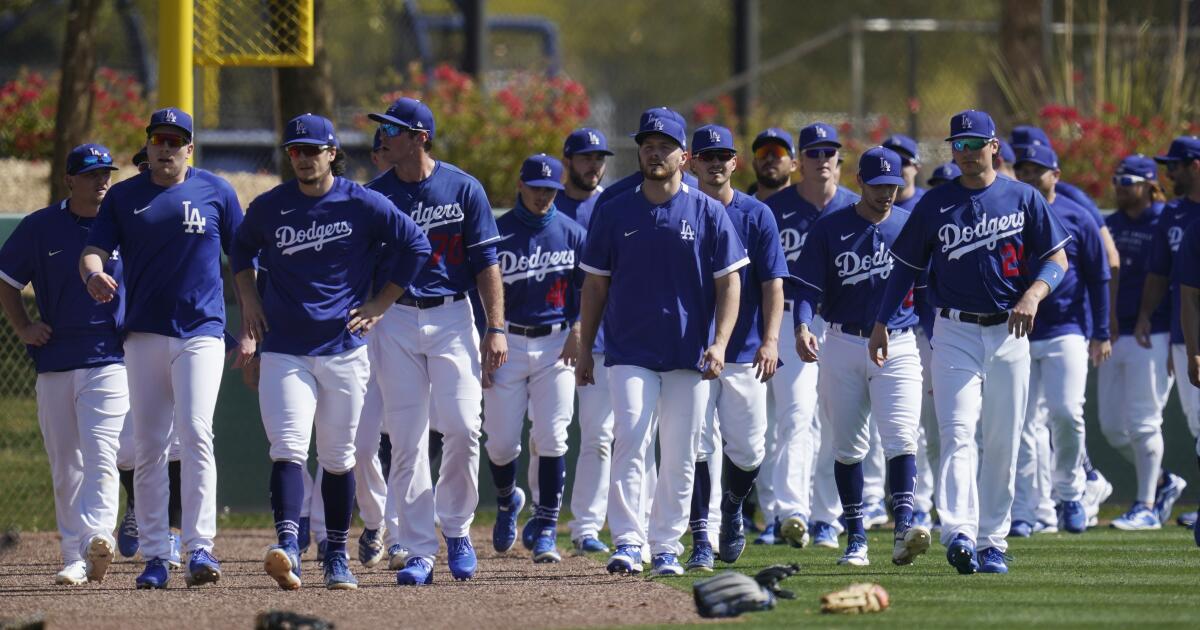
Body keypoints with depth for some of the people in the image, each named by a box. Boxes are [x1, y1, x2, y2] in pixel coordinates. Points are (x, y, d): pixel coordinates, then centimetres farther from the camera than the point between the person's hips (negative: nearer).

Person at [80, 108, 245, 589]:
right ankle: (155, 555, 7)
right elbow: (93, 251, 1)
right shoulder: (123, 197, 9)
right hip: (145, 335, 2)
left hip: (201, 332, -2)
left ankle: (200, 546, -18)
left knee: (195, 433, -16)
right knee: (149, 446, 2)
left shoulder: (215, 191, 5)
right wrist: (93, 273, -24)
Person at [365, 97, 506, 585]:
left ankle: (456, 529, 11)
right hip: (396, 323, 1)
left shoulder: (463, 189, -1)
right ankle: (418, 551, 1)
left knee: (462, 427, -11)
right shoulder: (375, 195, 3)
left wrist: (495, 327, -5)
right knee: (406, 439, -2)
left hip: (452, 318, -1)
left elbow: (486, 263, 1)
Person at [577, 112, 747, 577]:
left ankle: (666, 547, 12)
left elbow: (728, 282, 1)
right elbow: (595, 285, 11)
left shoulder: (708, 213, 3)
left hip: (689, 354, 0)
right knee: (629, 444, -15)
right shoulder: (614, 213, 6)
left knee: (680, 458, 3)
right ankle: (628, 542, -17)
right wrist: (585, 349, 7)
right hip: (630, 351, 0)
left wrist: (718, 343, -12)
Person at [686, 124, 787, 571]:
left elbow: (773, 283, 0)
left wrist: (770, 339, -11)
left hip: (745, 351, 0)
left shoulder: (757, 215, 3)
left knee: (748, 450, 3)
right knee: (699, 445, -8)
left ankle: (732, 509, 31)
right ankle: (701, 541, -7)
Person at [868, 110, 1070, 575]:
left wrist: (1033, 294, -15)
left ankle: (991, 541, 13)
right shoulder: (936, 204, 5)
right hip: (955, 332, -1)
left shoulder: (1023, 199, 4)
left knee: (1002, 443, 4)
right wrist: (881, 323, 7)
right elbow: (906, 266, 11)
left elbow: (1056, 258, 4)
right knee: (958, 433, -16)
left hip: (1008, 332, 1)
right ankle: (959, 534, -28)